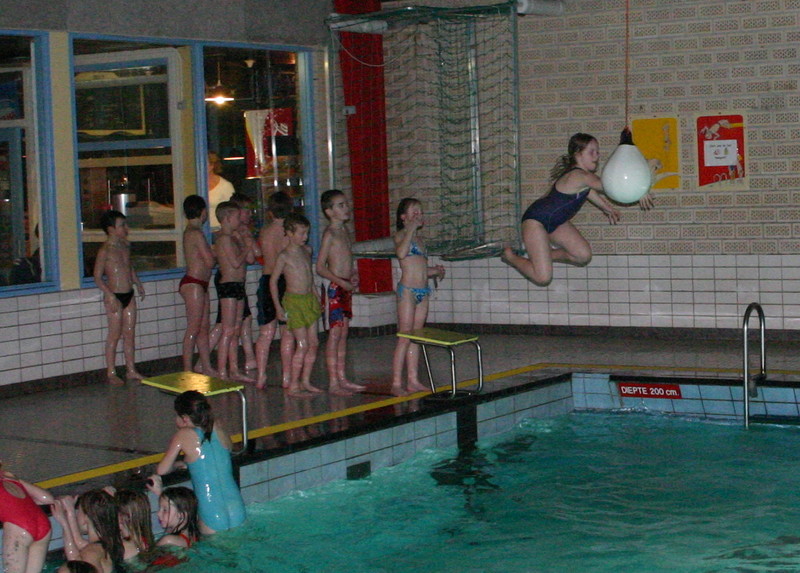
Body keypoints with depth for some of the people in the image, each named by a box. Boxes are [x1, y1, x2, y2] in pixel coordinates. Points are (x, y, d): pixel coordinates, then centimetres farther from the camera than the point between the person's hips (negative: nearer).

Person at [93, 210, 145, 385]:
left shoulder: (125, 245, 10)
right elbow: (97, 277, -13)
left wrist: (138, 283, 19)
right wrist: (110, 295, -20)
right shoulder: (105, 250, -12)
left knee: (129, 333, 10)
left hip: (129, 295, 7)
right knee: (115, 335, -2)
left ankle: (131, 370, 17)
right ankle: (111, 373, 5)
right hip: (114, 296, -7)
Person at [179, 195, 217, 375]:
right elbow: (210, 261, -16)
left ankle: (206, 367, 19)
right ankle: (187, 371, -4)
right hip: (193, 284, -10)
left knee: (203, 327, 13)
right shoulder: (196, 233, -16)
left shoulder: (189, 232, 15)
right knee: (193, 329, -7)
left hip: (199, 284, 10)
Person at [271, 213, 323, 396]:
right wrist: (278, 307, -10)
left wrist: (316, 296, 20)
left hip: (309, 300, 7)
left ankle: (305, 381, 17)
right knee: (302, 345, -9)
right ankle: (293, 386, -1)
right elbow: (273, 281, -7)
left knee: (313, 343, 7)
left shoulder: (307, 250, 9)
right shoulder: (284, 256, -11)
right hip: (294, 301, -7)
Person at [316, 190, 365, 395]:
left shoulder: (345, 231, 14)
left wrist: (354, 274, 6)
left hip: (346, 288, 8)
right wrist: (341, 282, -20)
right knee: (335, 334, -6)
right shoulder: (330, 234, -11)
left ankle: (342, 378, 16)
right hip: (336, 289, -8)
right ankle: (333, 382, -4)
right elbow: (320, 267, -15)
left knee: (343, 333, 11)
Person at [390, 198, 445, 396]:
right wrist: (411, 229, -20)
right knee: (405, 337, -8)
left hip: (423, 291, 8)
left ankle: (413, 381, 13)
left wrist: (435, 271, 9)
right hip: (407, 290, -8)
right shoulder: (401, 235, -4)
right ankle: (396, 383, -6)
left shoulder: (418, 238, 20)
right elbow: (401, 253, -27)